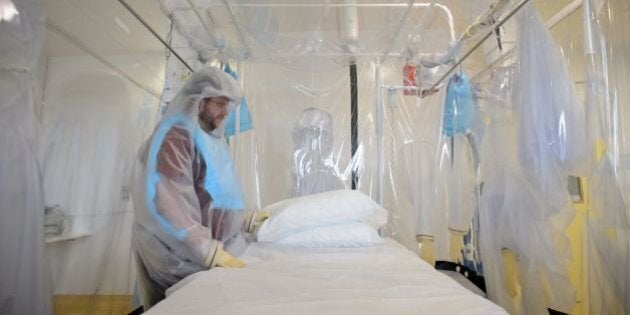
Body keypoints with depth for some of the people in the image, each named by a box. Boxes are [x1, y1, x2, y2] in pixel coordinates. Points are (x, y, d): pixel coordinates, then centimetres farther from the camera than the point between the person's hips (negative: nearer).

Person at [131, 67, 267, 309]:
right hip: (182, 257, -8)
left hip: (216, 247, 8)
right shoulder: (175, 137, -13)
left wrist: (247, 220, 16)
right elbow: (168, 206, -22)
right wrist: (212, 252, -26)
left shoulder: (209, 139, 13)